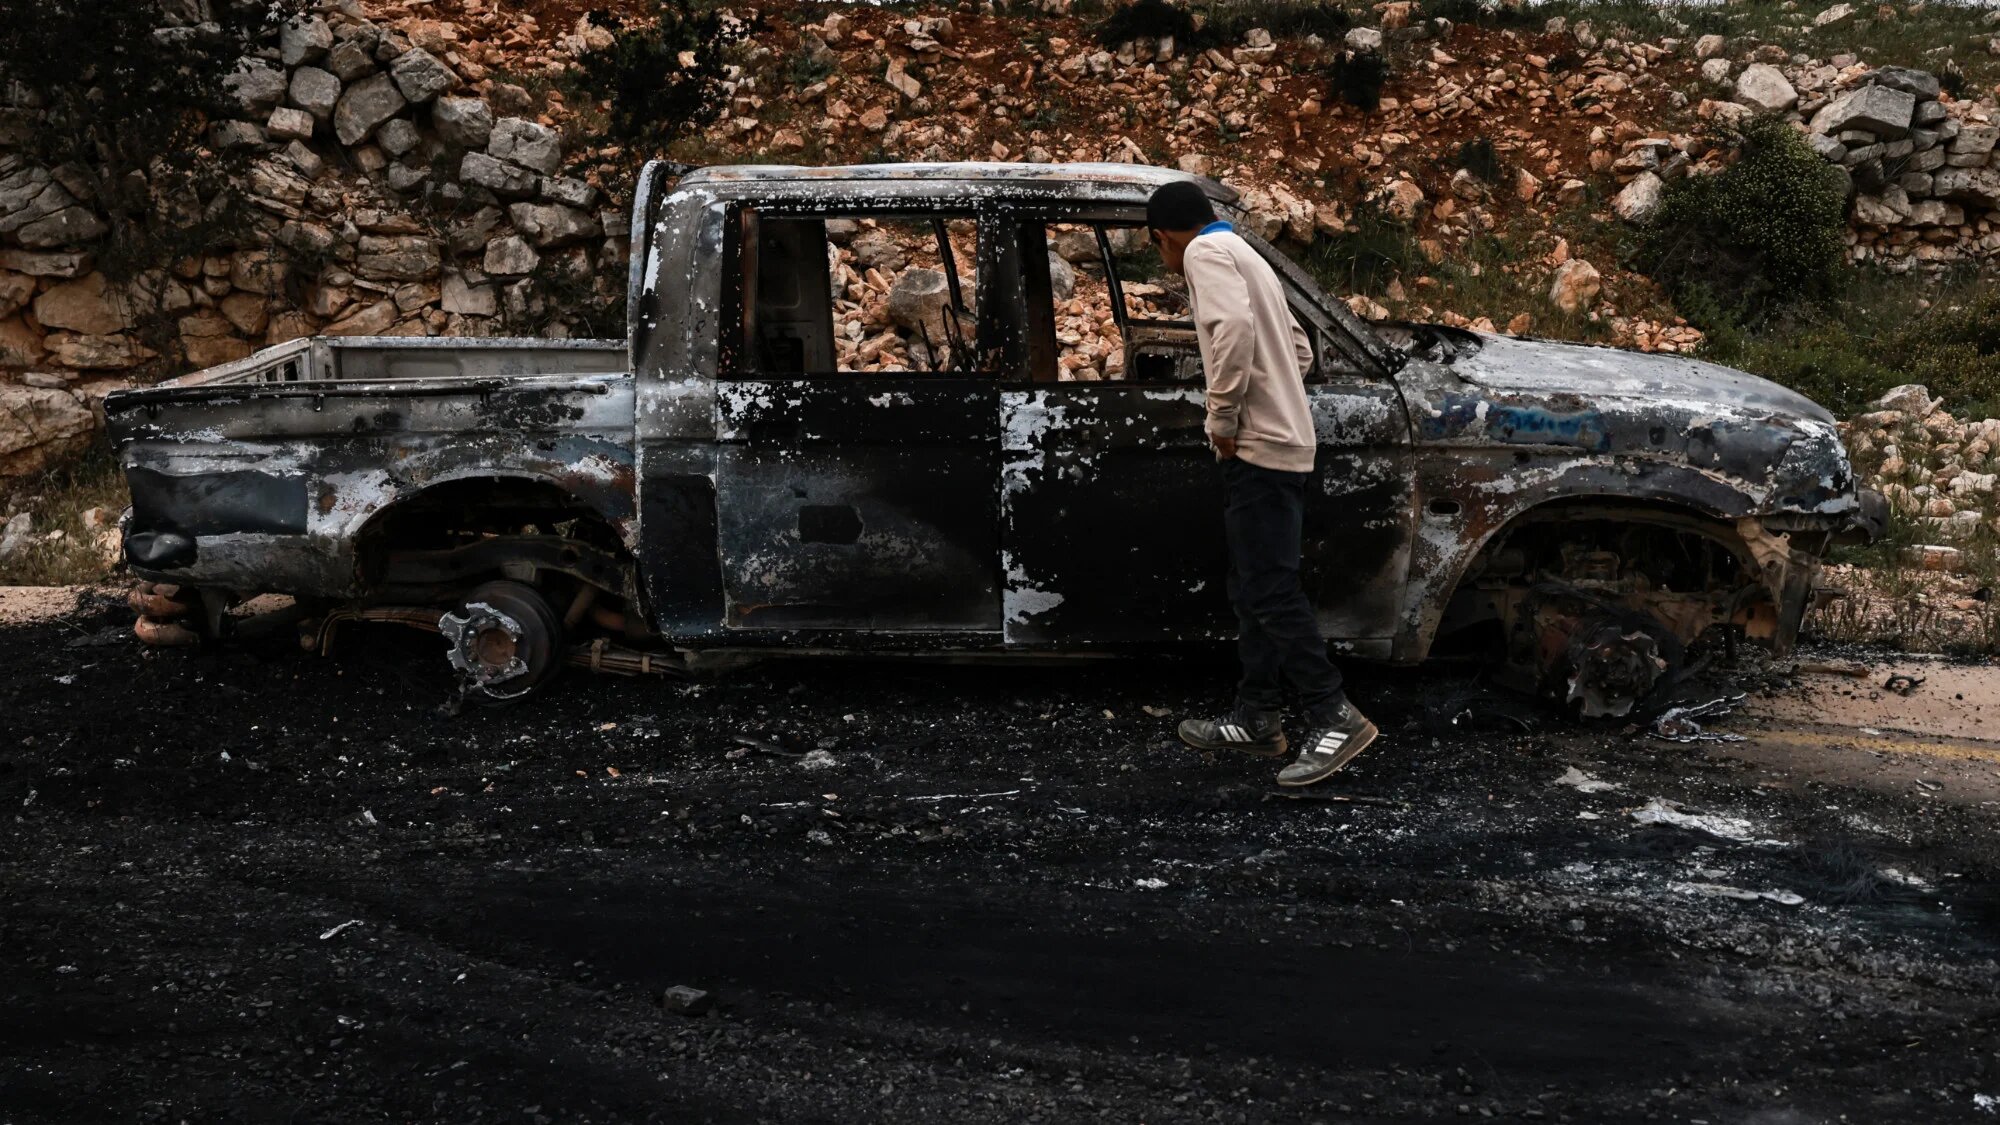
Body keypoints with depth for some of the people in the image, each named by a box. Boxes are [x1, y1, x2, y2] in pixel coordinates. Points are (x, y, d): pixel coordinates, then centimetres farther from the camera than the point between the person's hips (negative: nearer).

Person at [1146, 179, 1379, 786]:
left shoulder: (1206, 251, -6)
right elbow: (1298, 348, 27)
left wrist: (1223, 420, -18)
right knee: (1256, 589, 13)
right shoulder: (1243, 254, 24)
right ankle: (1257, 718, 17)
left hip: (1258, 448, -10)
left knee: (1270, 590, -10)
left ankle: (1334, 719, -8)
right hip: (1282, 445, 10)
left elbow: (1233, 326, -25)